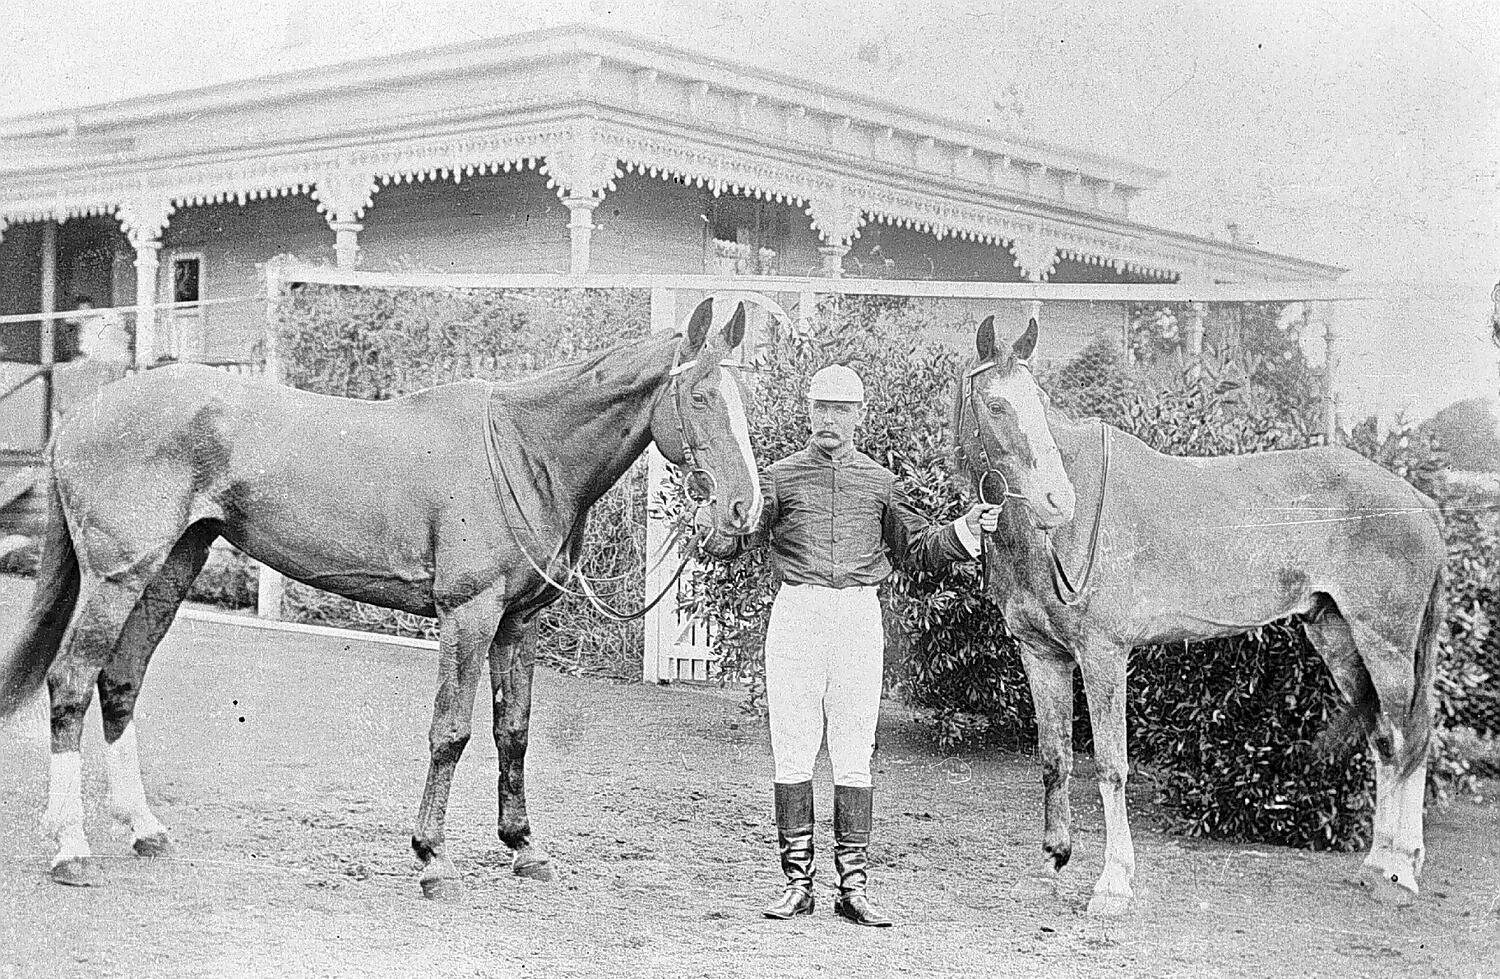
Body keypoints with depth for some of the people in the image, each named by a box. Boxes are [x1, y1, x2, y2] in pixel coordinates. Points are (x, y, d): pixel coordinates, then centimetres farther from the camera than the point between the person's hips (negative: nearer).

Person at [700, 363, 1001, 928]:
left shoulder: (880, 483, 12)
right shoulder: (781, 478, 6)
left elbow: (917, 550, 21)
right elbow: (728, 542, 0)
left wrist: (966, 530, 7)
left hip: (860, 616, 1)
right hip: (796, 613, -1)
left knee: (854, 754, 2)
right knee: (793, 750, 1)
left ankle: (853, 885, 7)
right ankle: (798, 882, 9)